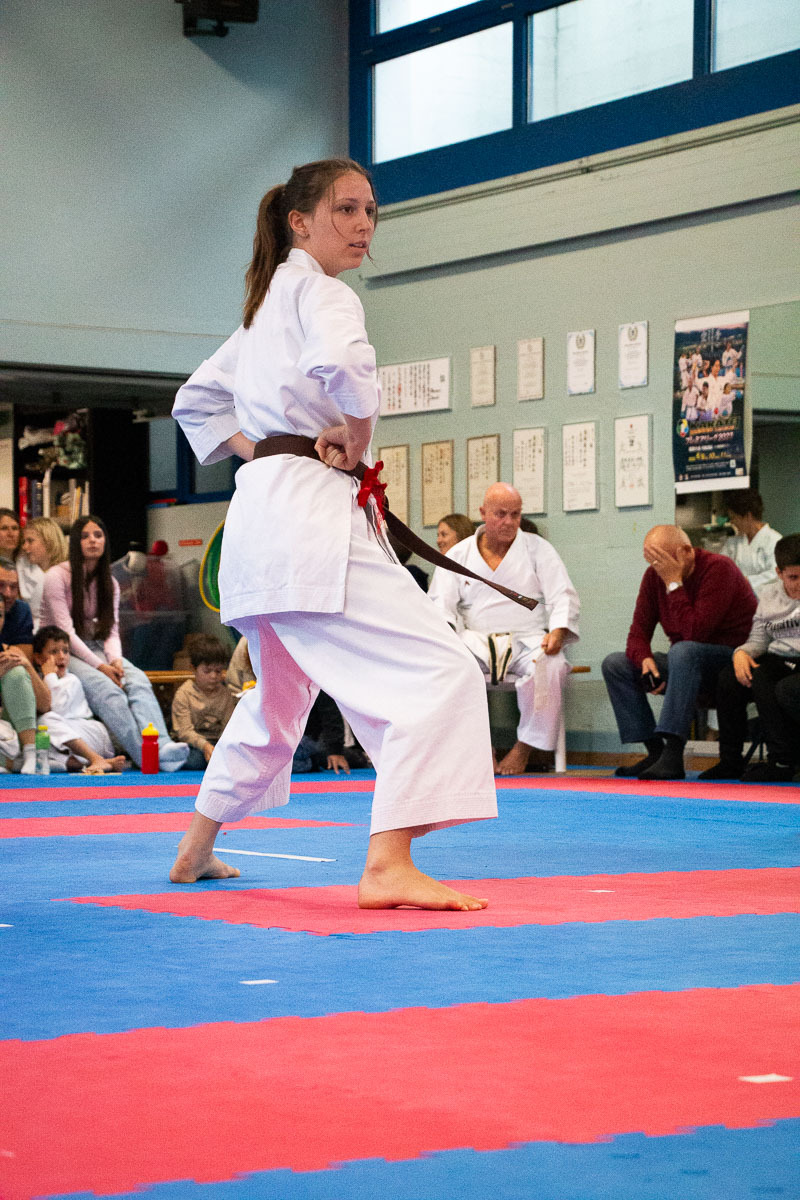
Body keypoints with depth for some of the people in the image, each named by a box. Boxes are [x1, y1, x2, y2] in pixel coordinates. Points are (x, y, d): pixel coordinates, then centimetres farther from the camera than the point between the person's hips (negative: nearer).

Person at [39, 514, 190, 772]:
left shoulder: (109, 583, 12)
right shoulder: (57, 576, -7)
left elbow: (111, 630, 7)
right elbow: (65, 632, -13)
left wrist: (115, 660, -16)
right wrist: (100, 666, -21)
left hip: (95, 649, 5)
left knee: (137, 679, -26)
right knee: (105, 687, -34)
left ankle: (161, 747, -50)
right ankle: (143, 754, -50)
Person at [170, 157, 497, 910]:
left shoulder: (265, 306, 23)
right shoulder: (316, 290, -6)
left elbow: (197, 402, 31)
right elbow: (343, 364, -29)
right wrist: (356, 442, -12)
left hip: (259, 512, 10)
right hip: (309, 514, -10)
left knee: (279, 695, 27)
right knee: (437, 671, -16)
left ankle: (196, 851, 37)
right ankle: (387, 866, -26)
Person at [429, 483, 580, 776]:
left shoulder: (537, 548, 10)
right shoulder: (459, 555, 13)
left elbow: (564, 597, 4)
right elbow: (440, 602, 5)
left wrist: (557, 632, -17)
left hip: (527, 642, -1)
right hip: (477, 641, 1)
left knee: (549, 667, -37)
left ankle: (525, 747, -15)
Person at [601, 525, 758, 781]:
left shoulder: (717, 568, -19)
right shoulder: (654, 576, 2)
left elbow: (694, 633, -29)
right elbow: (638, 633, 0)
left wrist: (674, 583, -26)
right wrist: (646, 661, -21)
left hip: (732, 658, -8)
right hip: (685, 663, 8)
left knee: (683, 651, -38)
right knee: (614, 664, -5)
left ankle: (673, 754, -44)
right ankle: (655, 751, -15)